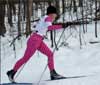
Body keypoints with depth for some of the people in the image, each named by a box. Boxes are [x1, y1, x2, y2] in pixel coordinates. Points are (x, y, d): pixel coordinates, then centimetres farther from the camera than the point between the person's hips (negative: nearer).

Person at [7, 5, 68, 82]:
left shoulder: (44, 18, 20)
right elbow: (50, 27, -28)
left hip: (39, 41, 10)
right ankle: (12, 72, 8)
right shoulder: (48, 18, -7)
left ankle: (53, 73, 3)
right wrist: (61, 26, -30)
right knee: (26, 58, -3)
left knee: (50, 54, 5)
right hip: (35, 40, -10)